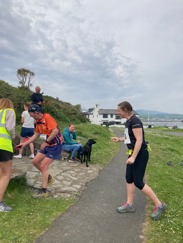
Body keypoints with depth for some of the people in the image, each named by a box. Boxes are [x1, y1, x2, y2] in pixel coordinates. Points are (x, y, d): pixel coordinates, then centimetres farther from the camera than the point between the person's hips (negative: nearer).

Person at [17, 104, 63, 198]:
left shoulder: (47, 117, -21)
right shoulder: (38, 122, 6)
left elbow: (55, 131, -31)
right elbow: (36, 135, 14)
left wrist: (46, 142, -23)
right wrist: (24, 143, 10)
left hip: (55, 145, -9)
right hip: (48, 145, 9)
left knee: (43, 166, -9)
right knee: (35, 161, 10)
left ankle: (43, 191, 5)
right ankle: (49, 178, 27)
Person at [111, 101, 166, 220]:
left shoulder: (135, 120, -20)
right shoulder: (128, 121, 10)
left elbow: (139, 140, -24)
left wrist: (133, 157, -26)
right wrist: (119, 139, 9)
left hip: (140, 154, -10)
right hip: (133, 153, 10)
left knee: (138, 182, -4)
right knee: (129, 179, 13)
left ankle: (159, 205, 11)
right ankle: (129, 205, 25)